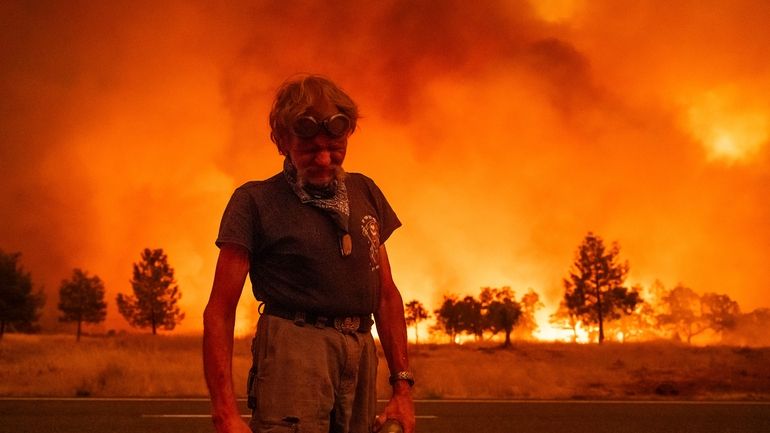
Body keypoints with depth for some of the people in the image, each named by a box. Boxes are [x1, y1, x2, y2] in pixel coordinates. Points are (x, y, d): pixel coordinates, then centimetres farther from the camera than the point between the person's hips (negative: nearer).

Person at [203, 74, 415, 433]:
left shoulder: (365, 194, 18)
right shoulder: (255, 201, 2)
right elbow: (219, 311, -3)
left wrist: (402, 384, 11)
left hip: (360, 354, 5)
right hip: (293, 347, -5)